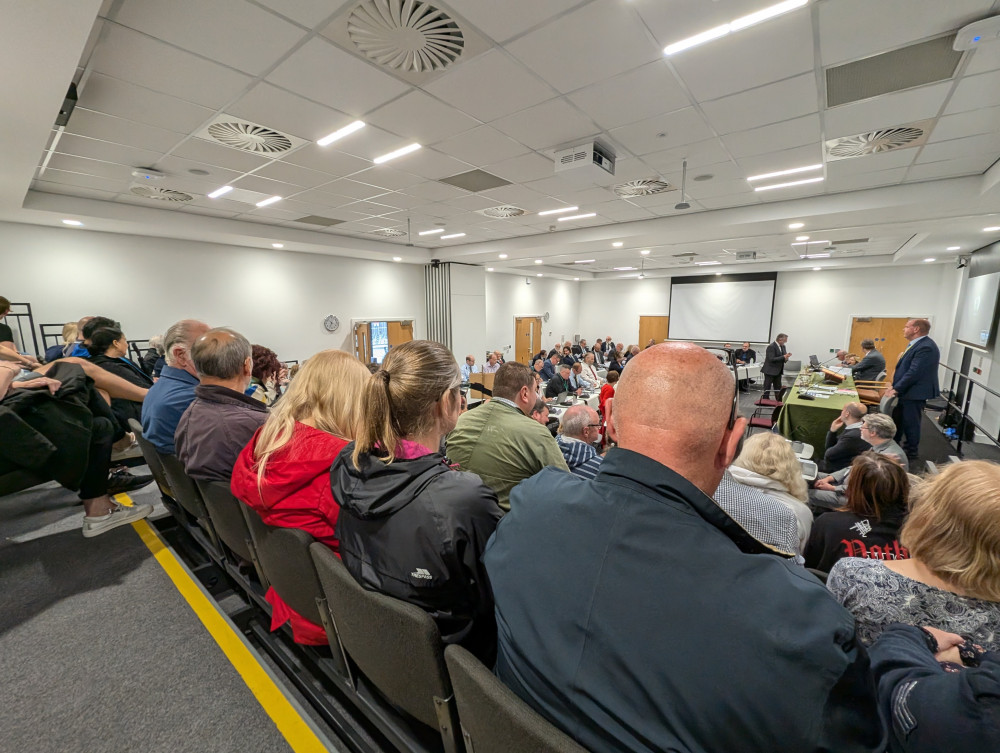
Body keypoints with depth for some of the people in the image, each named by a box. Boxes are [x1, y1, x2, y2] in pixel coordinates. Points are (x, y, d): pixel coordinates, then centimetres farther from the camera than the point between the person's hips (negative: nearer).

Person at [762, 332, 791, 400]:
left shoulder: (783, 346, 10)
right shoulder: (771, 347, -16)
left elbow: (782, 358, 14)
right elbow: (771, 359, -23)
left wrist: (786, 357, -9)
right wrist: (783, 357, -26)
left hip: (778, 371, 8)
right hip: (770, 371, -8)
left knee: (778, 389, 12)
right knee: (767, 389, -1)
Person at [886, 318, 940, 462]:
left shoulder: (926, 347, -21)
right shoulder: (916, 344, 10)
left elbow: (914, 373, -24)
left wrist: (896, 389, -19)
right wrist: (895, 386, 10)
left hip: (914, 394, -10)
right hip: (904, 392, 10)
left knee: (911, 425, 4)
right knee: (896, 422, 19)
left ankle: (910, 454, 18)